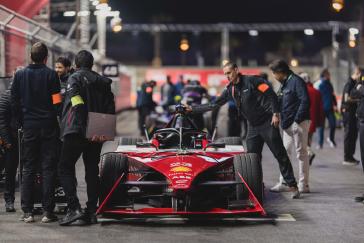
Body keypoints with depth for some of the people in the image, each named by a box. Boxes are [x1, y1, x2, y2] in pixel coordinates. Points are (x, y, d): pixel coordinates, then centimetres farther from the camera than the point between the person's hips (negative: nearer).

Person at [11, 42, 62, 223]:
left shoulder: (20, 75, 3)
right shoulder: (50, 74, -6)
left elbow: (14, 103, 4)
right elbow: (57, 103, -10)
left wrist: (23, 122, 14)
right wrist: (56, 120, 4)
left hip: (29, 127, 2)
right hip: (48, 127, -2)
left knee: (28, 169, 8)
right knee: (48, 169, 2)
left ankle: (27, 211, 5)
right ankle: (47, 211, 0)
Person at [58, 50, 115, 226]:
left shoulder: (74, 78, -2)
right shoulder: (103, 81, 15)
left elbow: (78, 105, -17)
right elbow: (110, 109, 7)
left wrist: (83, 128, -18)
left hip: (76, 131, -5)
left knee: (66, 168, 1)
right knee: (92, 170, 13)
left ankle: (74, 208, -13)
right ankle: (91, 212, 12)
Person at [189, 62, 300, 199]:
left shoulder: (252, 81, -11)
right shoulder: (230, 90, 8)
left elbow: (271, 95, -13)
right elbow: (214, 105, 11)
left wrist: (275, 113, -21)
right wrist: (193, 109, 7)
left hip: (268, 122, -6)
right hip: (253, 127, 7)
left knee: (280, 155, -4)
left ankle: (292, 186, -2)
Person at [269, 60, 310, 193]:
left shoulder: (296, 81, -12)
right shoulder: (284, 84, 17)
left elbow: (305, 101, -20)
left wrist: (297, 119, -21)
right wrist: (282, 120, 13)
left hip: (298, 123, -10)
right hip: (288, 124, 10)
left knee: (301, 153, -3)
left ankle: (303, 185, 1)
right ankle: (283, 183, 17)